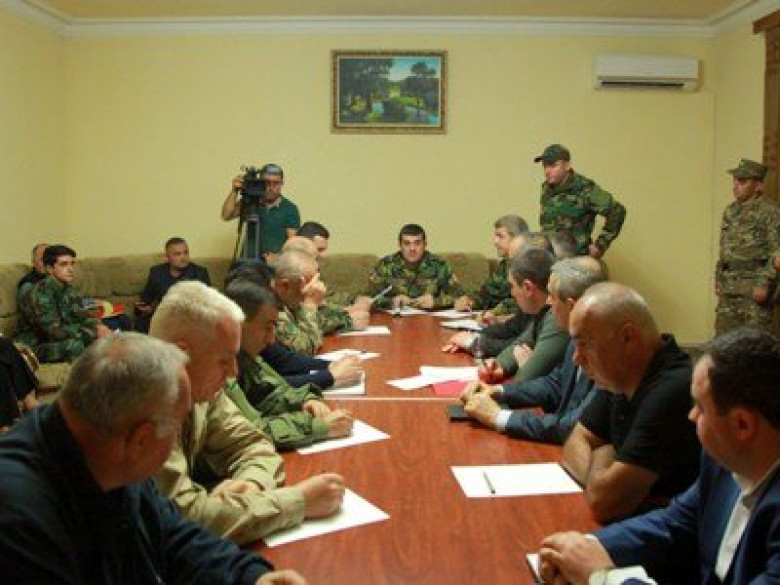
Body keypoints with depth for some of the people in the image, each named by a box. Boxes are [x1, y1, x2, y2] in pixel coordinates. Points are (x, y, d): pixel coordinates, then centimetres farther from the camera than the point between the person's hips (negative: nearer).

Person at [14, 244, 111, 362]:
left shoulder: (67, 289, 3)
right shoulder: (41, 292, -22)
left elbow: (83, 316, 2)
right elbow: (55, 331, -28)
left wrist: (99, 326, -21)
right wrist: (95, 332, -28)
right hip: (32, 347, -8)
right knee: (75, 344, -33)